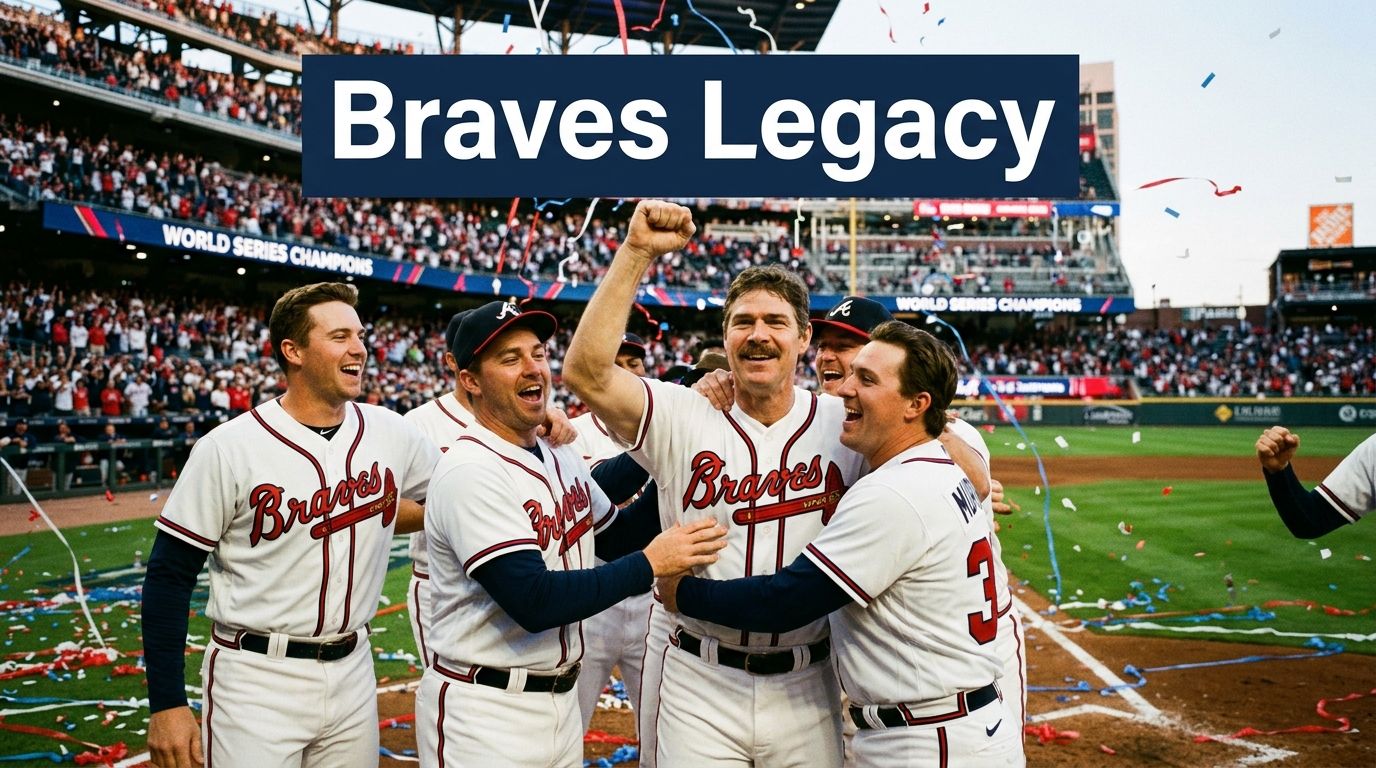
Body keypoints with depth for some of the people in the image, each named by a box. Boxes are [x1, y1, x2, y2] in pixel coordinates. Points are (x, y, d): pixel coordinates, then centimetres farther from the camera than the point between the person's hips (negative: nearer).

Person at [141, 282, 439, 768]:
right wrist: (166, 705, -9)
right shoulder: (229, 447, -11)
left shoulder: (391, 434, 1)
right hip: (256, 681, -4)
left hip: (353, 674, 4)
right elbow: (169, 575, -7)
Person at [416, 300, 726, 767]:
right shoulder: (469, 471, -20)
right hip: (484, 713, -7)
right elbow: (534, 602, -26)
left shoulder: (561, 457, 6)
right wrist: (650, 564, -20)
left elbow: (617, 539, 15)